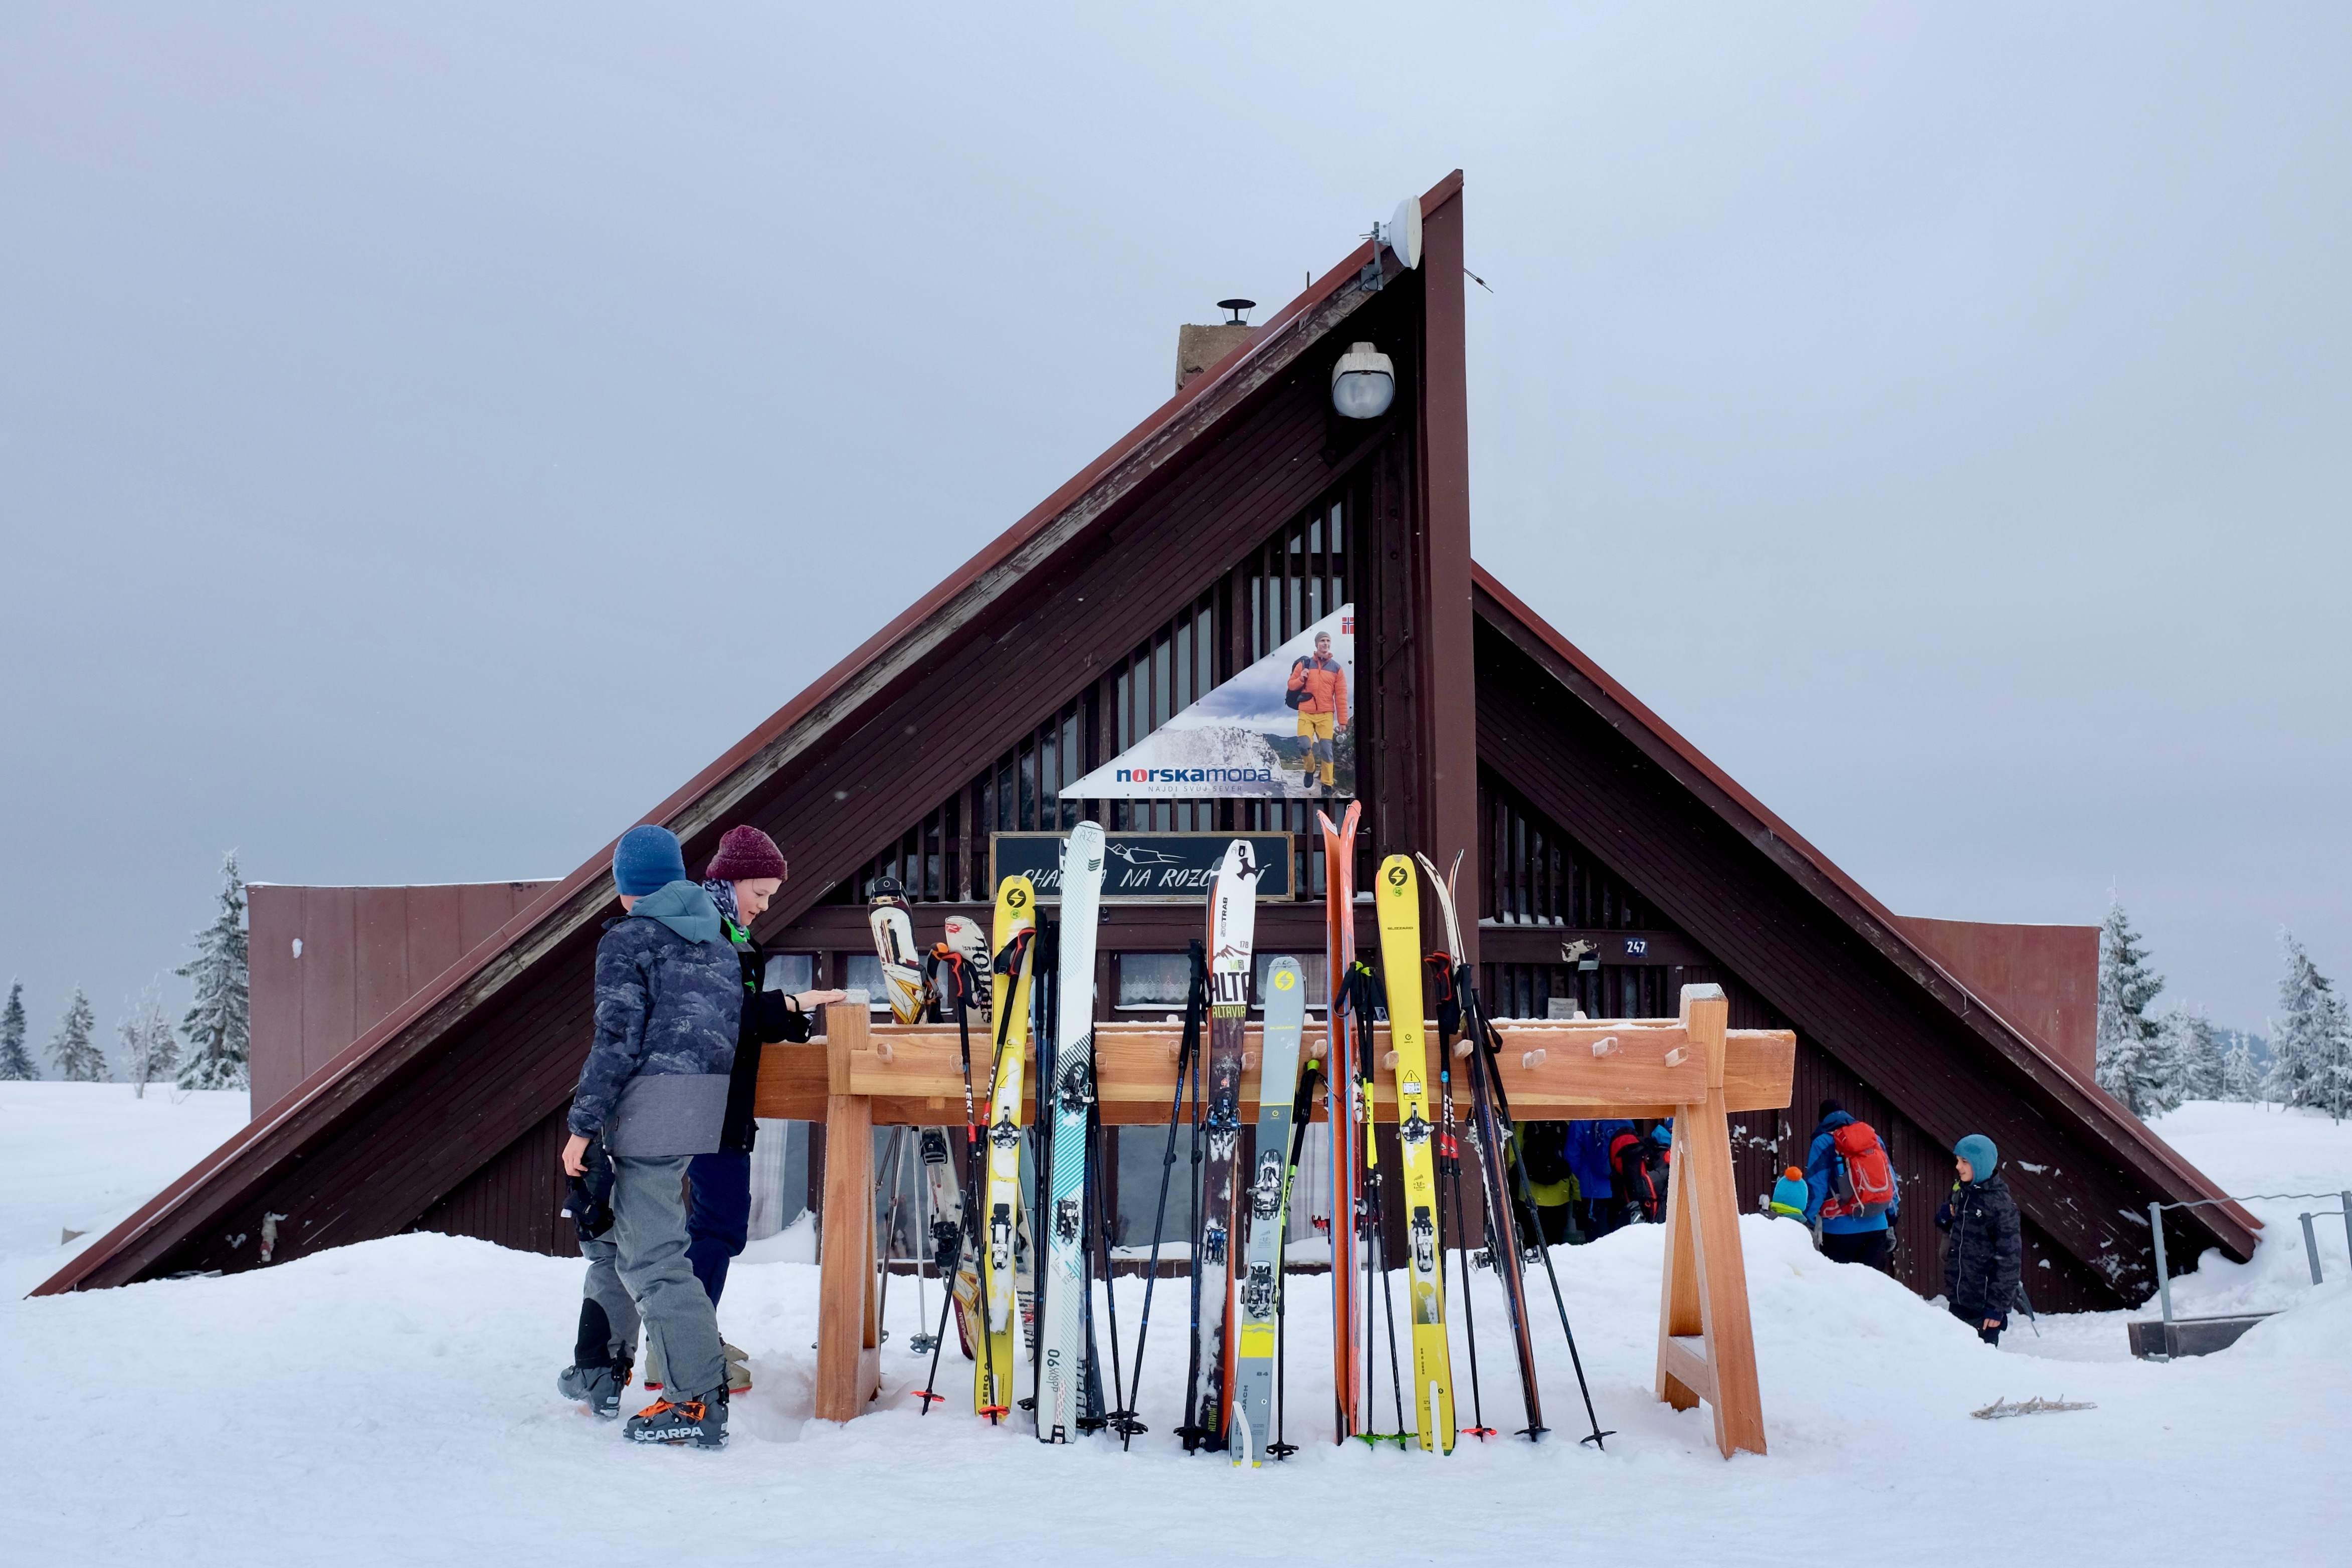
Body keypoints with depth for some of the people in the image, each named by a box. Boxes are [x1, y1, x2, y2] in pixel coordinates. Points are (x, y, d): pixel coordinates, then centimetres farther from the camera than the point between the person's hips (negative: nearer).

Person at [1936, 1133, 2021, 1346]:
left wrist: (1997, 1306, -17)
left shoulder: (2000, 1203, -15)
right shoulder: (1960, 1192, 7)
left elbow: (2008, 1258, -16)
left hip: (1984, 1301, -7)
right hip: (1959, 1297, 7)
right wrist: (1944, 1218, 0)